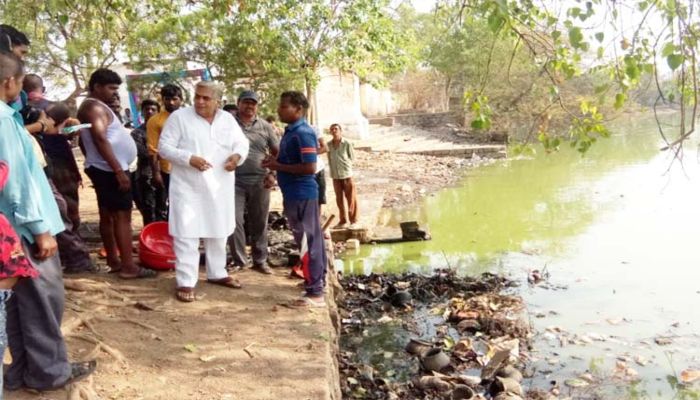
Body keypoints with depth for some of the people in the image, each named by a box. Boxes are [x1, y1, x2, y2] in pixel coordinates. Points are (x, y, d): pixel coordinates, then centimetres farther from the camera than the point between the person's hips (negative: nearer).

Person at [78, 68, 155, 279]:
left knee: (108, 215, 11)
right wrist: (118, 170, -27)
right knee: (122, 215, -12)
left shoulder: (96, 106, 19)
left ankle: (114, 261, 18)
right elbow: (100, 139, -24)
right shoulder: (94, 107, -13)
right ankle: (128, 266, -13)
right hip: (109, 170, -11)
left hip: (105, 169, 11)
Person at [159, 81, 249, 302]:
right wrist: (189, 158, -23)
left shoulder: (228, 119, 7)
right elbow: (164, 147, -8)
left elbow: (242, 142, 12)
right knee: (186, 235, -5)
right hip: (188, 187, -4)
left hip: (219, 188, 5)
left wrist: (237, 155, -12)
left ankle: (217, 273, 32)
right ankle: (185, 282, 3)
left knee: (218, 232, 16)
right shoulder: (179, 117, -5)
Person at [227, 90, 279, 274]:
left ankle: (260, 260, 22)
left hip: (260, 182, 2)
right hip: (235, 181, -2)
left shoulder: (265, 126, 7)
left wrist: (273, 174, 0)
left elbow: (277, 152, 11)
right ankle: (239, 261, 10)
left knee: (259, 223, 9)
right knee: (235, 221, -4)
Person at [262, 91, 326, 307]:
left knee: (307, 242, -6)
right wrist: (276, 162, 6)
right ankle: (317, 279, 29)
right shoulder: (291, 131, 12)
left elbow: (310, 167, -25)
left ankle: (315, 293, 0)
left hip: (301, 194, -10)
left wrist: (279, 166, -17)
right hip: (296, 193, 10)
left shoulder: (303, 133, -18)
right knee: (312, 239, 17)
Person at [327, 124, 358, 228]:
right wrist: (332, 171, 3)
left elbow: (352, 158, -2)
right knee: (339, 199, 10)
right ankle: (342, 220, 20)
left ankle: (353, 220, 11)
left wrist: (344, 164, -5)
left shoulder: (347, 144, -9)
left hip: (346, 174, -4)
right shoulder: (329, 145, 2)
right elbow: (329, 159, 9)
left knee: (350, 198, 1)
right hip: (335, 176, 4)